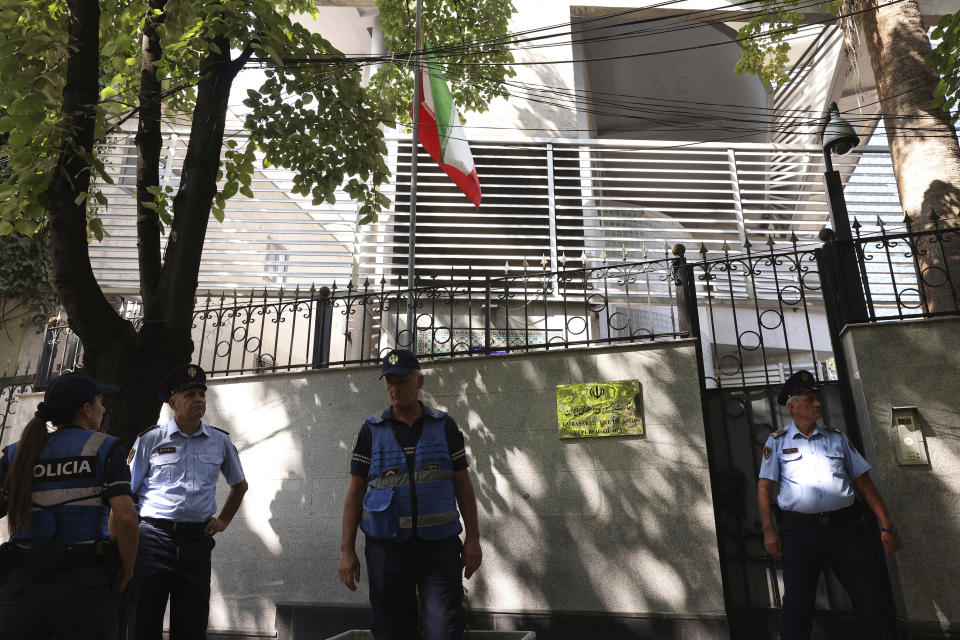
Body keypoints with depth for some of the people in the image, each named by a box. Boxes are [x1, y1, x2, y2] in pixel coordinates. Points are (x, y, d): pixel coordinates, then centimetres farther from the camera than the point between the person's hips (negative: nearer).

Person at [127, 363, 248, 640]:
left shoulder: (220, 441, 9)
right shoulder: (151, 439, 3)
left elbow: (240, 484, 22)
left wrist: (223, 521, 14)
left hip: (197, 538, 2)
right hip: (154, 535, -2)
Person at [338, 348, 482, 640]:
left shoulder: (444, 425, 4)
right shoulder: (371, 431, 3)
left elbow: (463, 483, 6)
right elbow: (355, 490, 4)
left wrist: (473, 537, 0)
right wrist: (347, 551, -1)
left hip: (439, 547, 0)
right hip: (387, 547, 1)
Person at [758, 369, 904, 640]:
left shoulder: (837, 438, 12)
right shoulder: (777, 442, 5)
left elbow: (864, 483, 11)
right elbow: (764, 487, 1)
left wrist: (887, 527, 4)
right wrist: (769, 531, -8)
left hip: (844, 526, 2)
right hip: (799, 530, -2)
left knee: (871, 601, 4)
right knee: (797, 605, 3)